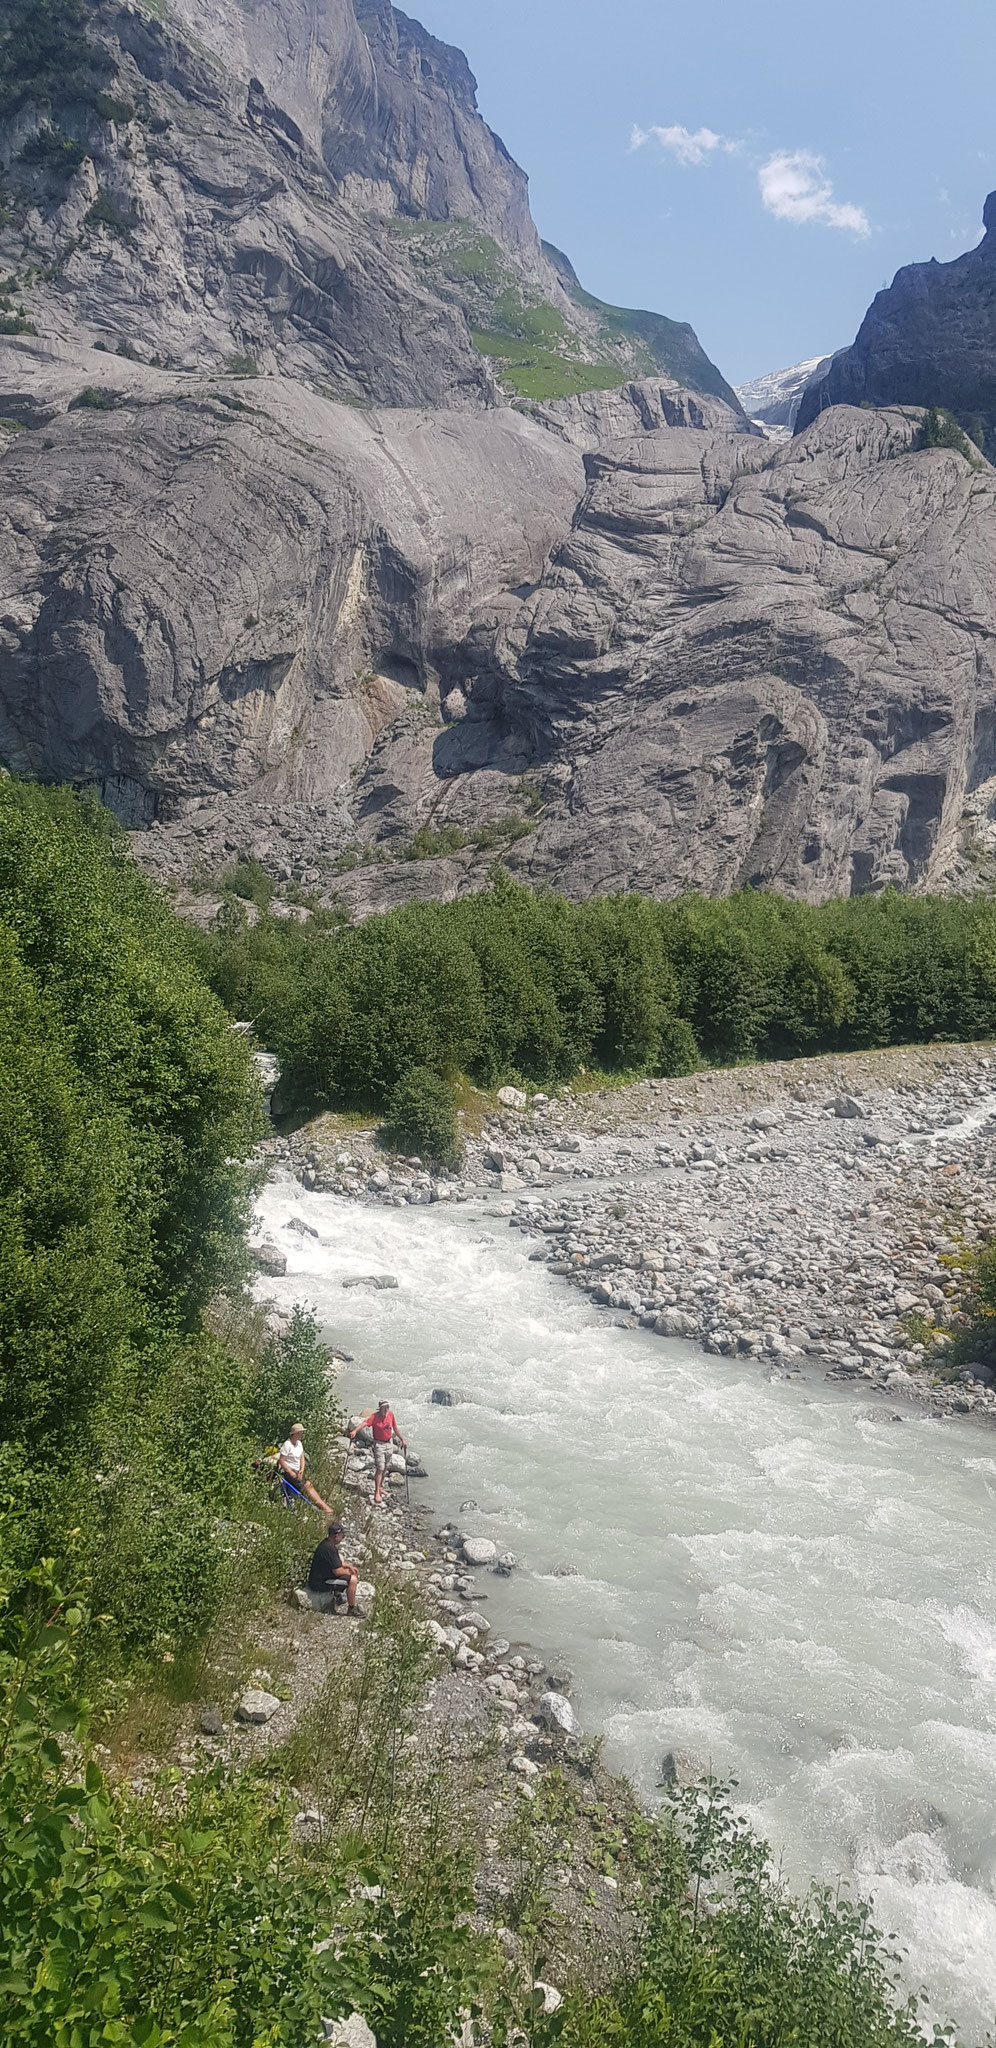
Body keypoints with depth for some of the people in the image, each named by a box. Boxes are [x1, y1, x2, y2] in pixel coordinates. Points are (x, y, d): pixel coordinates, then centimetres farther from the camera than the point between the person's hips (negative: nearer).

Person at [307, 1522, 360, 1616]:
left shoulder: (326, 1542, 6)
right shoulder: (329, 1548, -27)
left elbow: (336, 1563, 22)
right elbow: (338, 1571, -23)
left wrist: (348, 1566, 10)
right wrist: (348, 1571, -4)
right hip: (320, 1583, -11)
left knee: (348, 1571, 21)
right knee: (352, 1579, -19)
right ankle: (351, 1609, -6)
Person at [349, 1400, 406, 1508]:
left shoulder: (390, 1415, -1)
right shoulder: (375, 1416, -17)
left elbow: (395, 1428, 12)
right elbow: (365, 1423, -33)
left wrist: (402, 1440, 18)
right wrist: (355, 1431, -50)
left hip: (389, 1443, 5)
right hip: (379, 1444, -5)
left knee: (385, 1468, 14)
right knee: (380, 1468, -11)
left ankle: (380, 1487, 31)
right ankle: (377, 1493, -8)